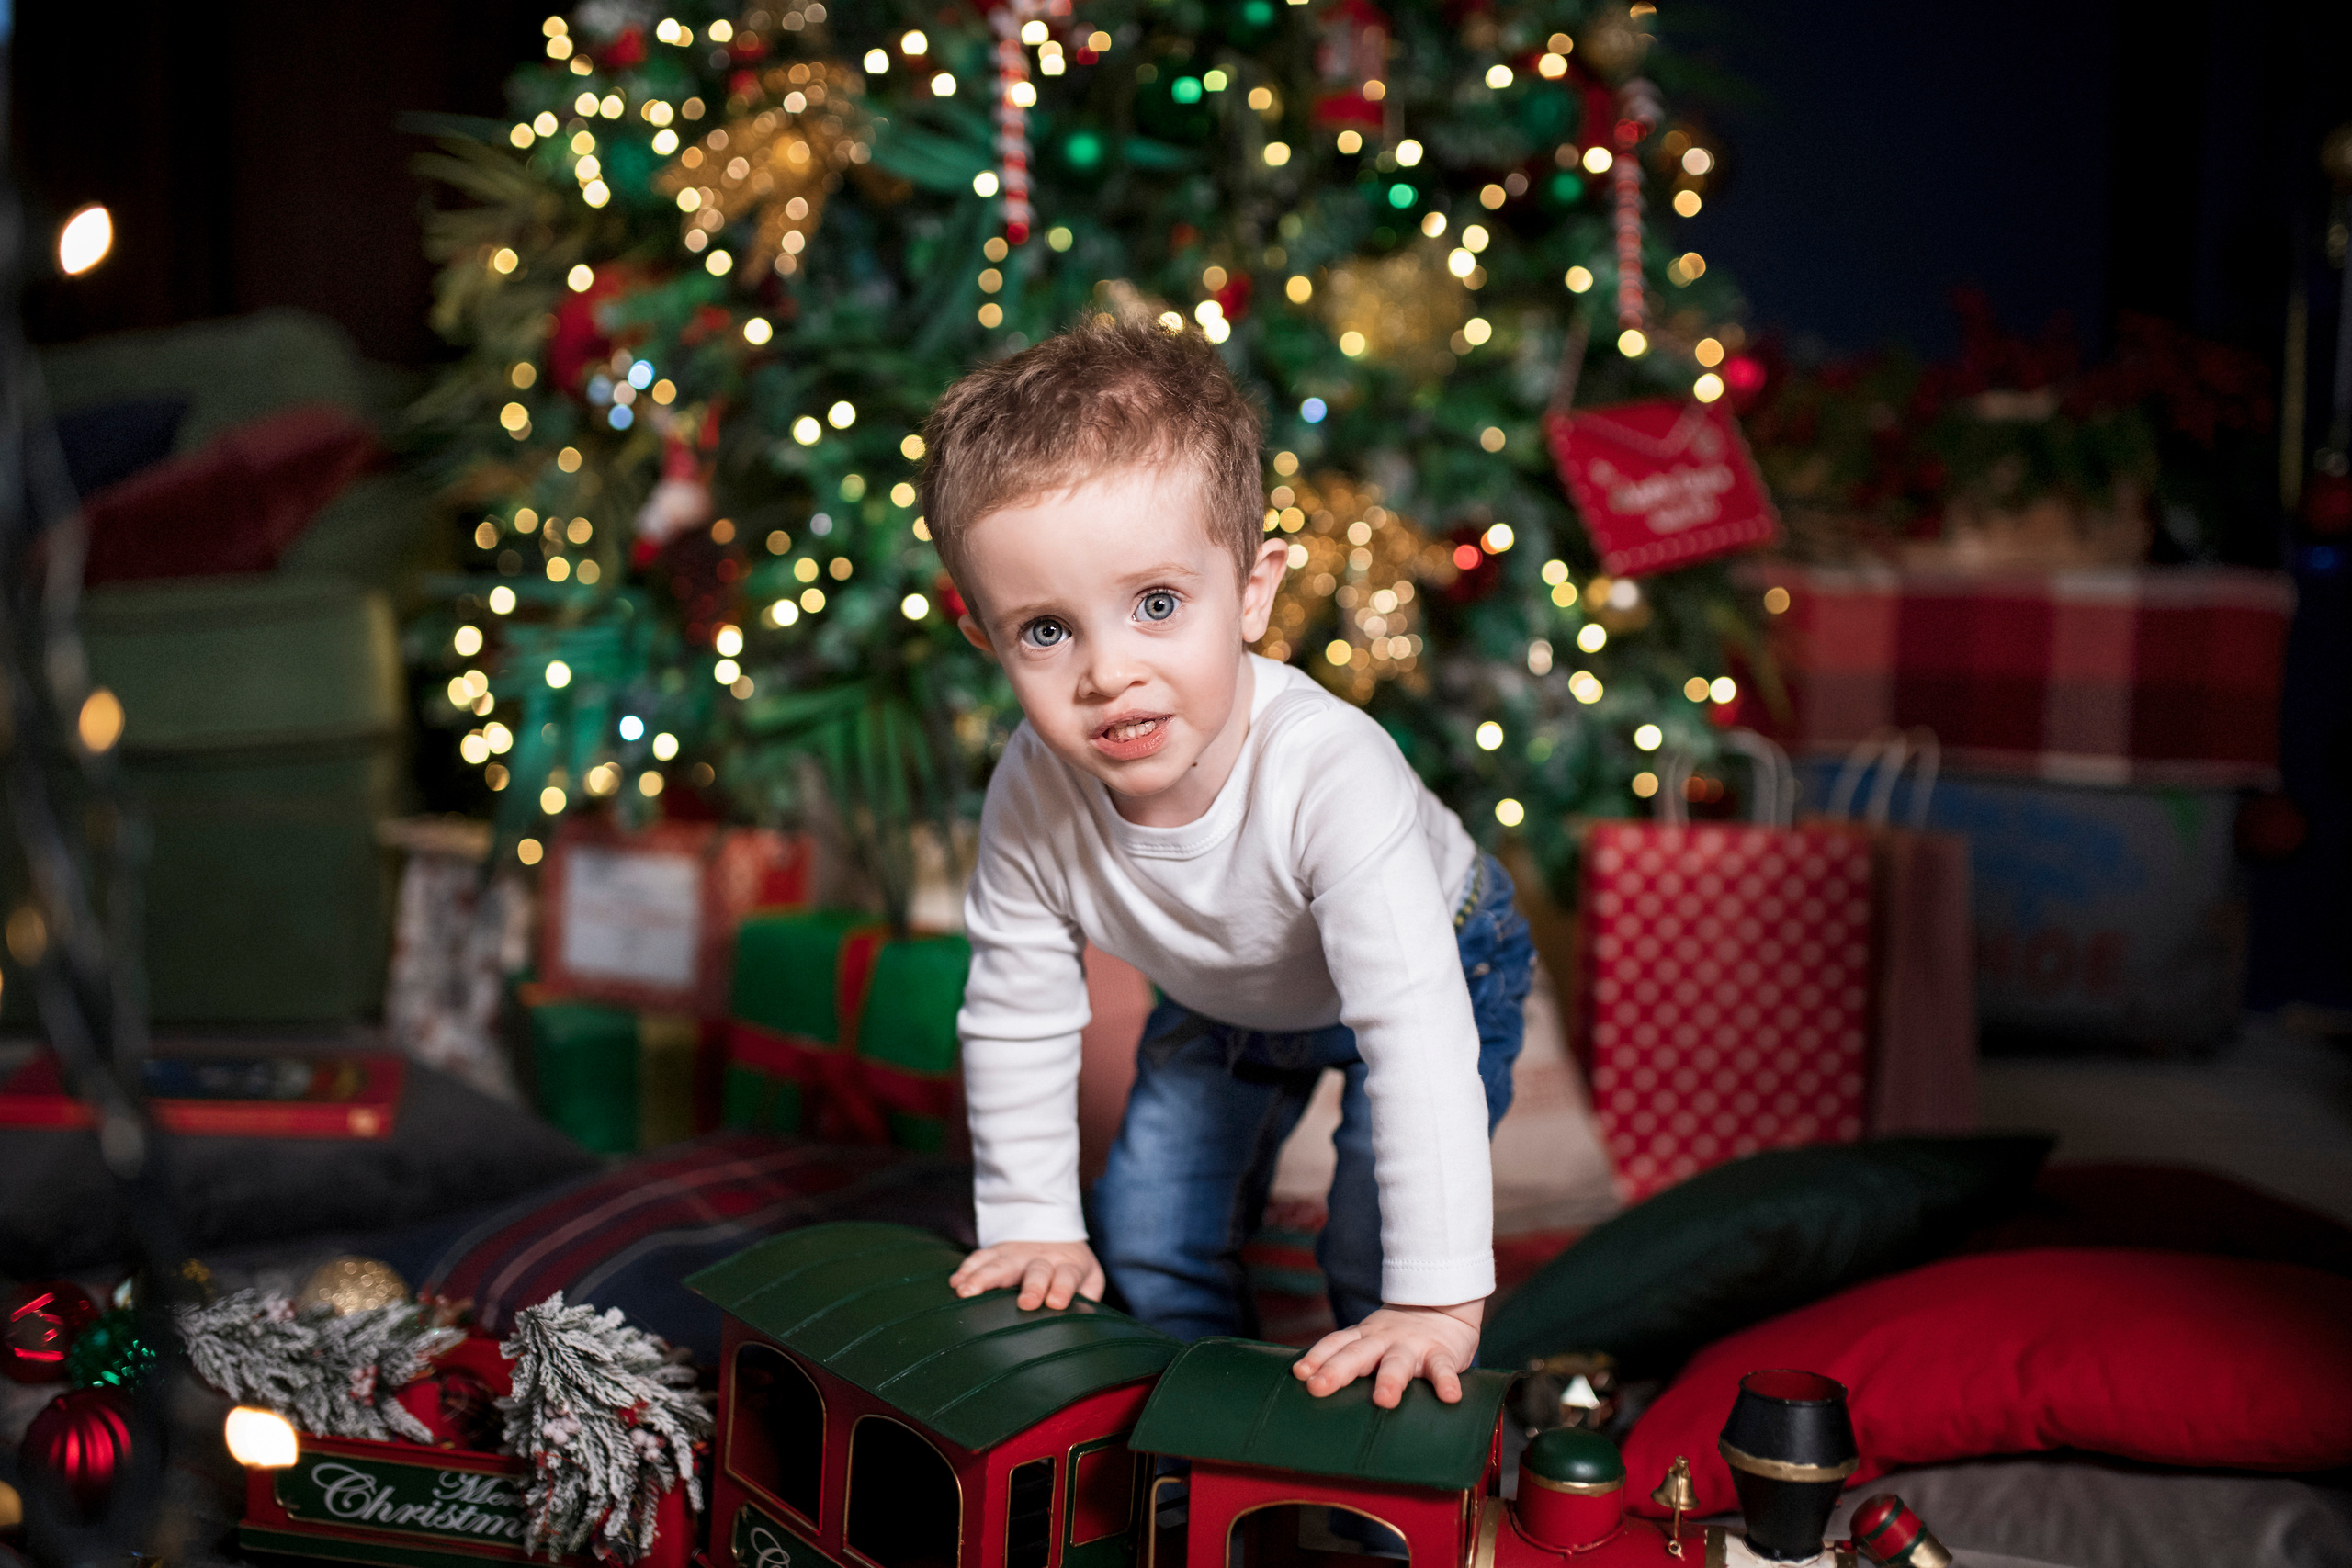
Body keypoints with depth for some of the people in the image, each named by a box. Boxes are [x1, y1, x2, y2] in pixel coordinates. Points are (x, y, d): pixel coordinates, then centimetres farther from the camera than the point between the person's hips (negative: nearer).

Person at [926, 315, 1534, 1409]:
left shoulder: (1329, 774, -46)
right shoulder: (1033, 795, -31)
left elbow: (1418, 1034, -47)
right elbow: (1014, 1019, -14)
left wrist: (1438, 1304, -47)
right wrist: (1033, 1225, -7)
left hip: (1439, 967, -4)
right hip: (1222, 991, 5)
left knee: (1374, 1252, -15)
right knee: (1147, 1239, 7)